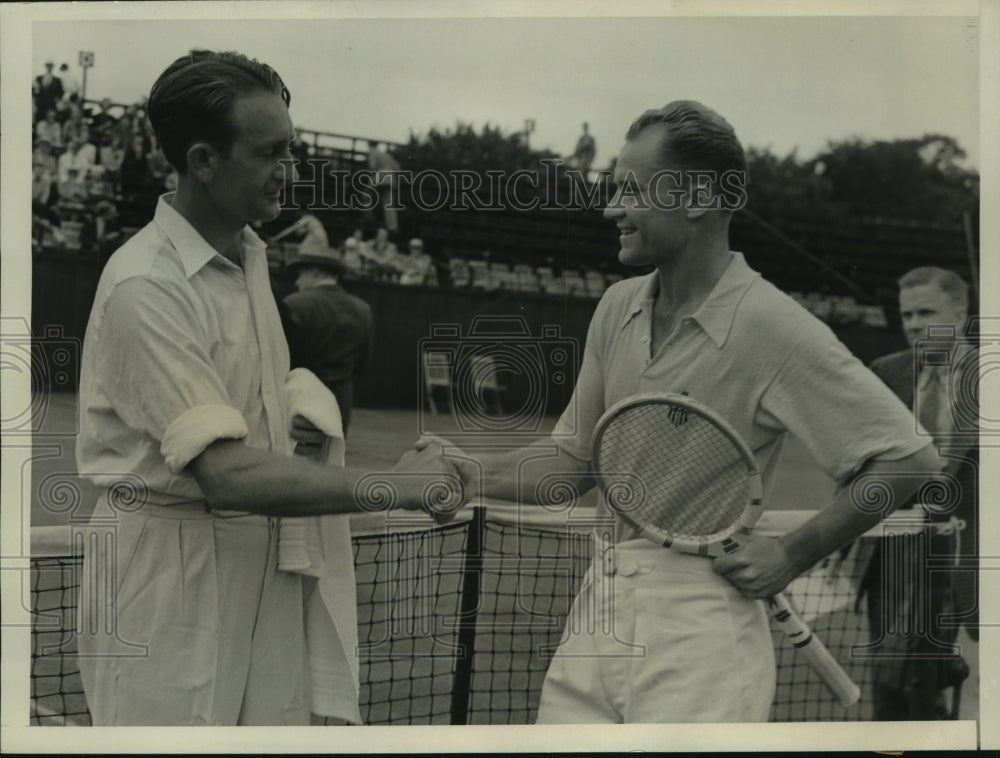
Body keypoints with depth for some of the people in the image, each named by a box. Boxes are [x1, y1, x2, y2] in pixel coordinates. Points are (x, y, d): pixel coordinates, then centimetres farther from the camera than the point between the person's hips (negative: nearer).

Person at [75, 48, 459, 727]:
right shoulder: (146, 285, -19)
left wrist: (298, 425, 6)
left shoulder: (250, 256, 12)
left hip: (263, 561, 8)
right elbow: (227, 474, -26)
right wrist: (391, 486, -23)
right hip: (173, 564, -8)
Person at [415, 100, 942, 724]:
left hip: (699, 625, -6)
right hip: (596, 615, 6)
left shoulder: (773, 328, -12)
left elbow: (908, 455, -11)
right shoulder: (617, 308, 10)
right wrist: (473, 472, 1)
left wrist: (791, 555, -12)